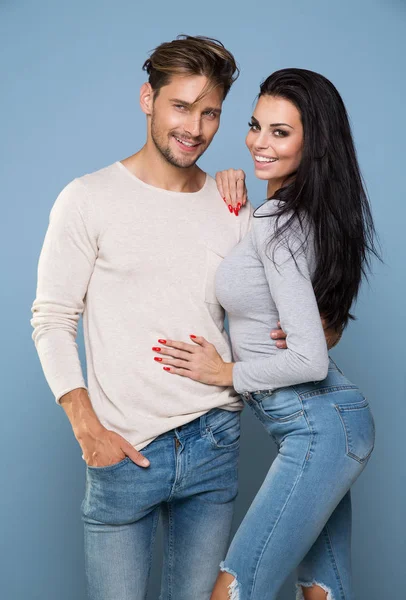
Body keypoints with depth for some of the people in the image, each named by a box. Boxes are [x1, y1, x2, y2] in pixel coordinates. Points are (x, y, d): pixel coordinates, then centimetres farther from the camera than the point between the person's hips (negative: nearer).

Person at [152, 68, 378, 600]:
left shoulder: (279, 223, -19)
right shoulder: (303, 211, 9)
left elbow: (310, 360, -24)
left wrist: (228, 373, -9)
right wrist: (230, 194, 8)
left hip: (318, 429, -10)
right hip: (329, 423, 10)